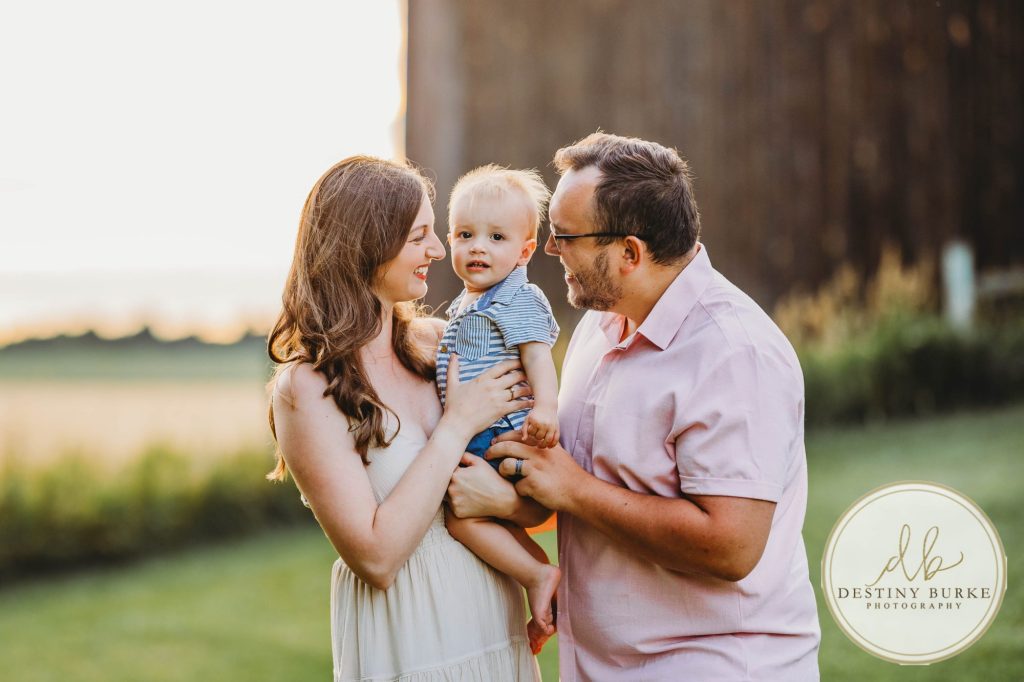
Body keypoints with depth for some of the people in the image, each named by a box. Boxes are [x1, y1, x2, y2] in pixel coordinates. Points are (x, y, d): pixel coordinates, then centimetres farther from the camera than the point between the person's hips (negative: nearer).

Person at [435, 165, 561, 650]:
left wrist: (545, 408, -37)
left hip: (506, 434, -10)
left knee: (461, 509, -18)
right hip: (476, 438, 10)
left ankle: (539, 575, -12)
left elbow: (538, 356, -22)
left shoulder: (519, 300, -11)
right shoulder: (465, 305, 17)